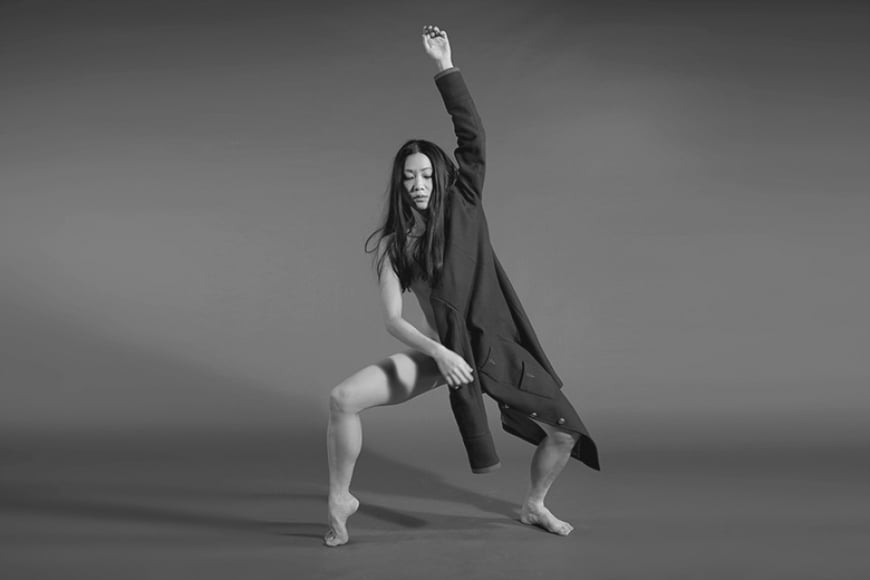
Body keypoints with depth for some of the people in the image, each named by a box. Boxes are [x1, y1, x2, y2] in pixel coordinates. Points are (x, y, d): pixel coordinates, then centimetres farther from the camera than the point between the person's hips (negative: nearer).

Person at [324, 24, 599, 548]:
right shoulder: (394, 244, 0)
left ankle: (534, 505, 27)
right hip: (441, 350, 0)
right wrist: (439, 354, -22)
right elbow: (393, 319, -7)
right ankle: (340, 500, 5)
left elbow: (474, 138, -11)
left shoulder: (464, 208, 1)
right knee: (343, 399, -18)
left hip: (498, 346, 1)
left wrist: (446, 68, -16)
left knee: (566, 431, -4)